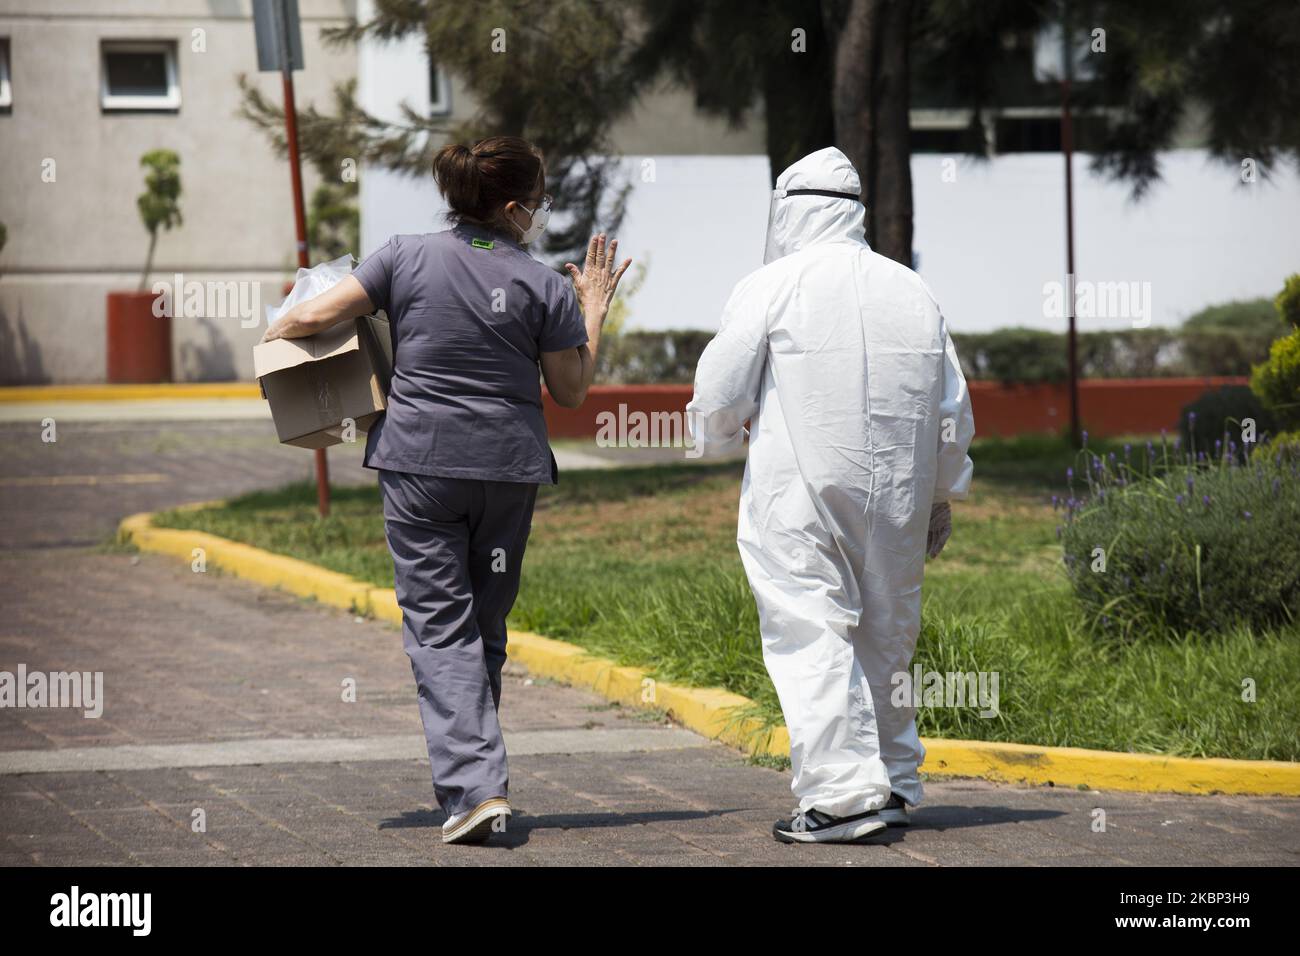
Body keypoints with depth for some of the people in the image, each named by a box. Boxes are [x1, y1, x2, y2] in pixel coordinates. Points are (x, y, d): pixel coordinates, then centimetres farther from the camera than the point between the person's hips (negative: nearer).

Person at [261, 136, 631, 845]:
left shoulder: (407, 257, -2)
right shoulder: (543, 285, -2)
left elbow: (316, 315, -2)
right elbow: (571, 391, 5)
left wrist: (276, 333, 19)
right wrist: (593, 310, 16)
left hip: (420, 466, -1)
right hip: (509, 468, 1)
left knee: (440, 627, -2)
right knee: (484, 625, 16)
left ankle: (476, 786, -14)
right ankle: (474, 778, 22)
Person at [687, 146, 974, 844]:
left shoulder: (770, 288, -5)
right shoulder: (912, 291, 10)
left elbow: (717, 398, -3)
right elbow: (953, 411, 15)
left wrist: (719, 437, 20)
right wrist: (940, 496, 26)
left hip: (800, 495, -5)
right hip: (897, 497, 5)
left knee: (811, 638, -6)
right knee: (884, 637, 15)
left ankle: (843, 794, -15)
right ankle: (893, 784, 21)